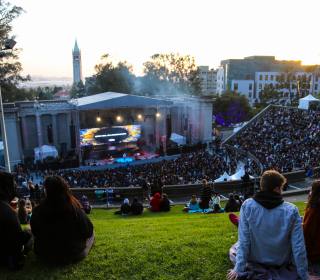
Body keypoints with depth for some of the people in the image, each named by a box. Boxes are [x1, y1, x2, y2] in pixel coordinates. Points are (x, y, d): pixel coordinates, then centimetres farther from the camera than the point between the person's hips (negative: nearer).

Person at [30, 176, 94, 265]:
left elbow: (35, 233, -1)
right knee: (91, 234, 23)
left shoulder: (38, 211, -21)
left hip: (46, 255, 2)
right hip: (73, 255, -2)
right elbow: (88, 231, -12)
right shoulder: (75, 208, -25)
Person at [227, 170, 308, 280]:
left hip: (254, 259, 0)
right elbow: (298, 247, -18)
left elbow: (243, 241, -19)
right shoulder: (291, 210, -23)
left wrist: (239, 269, -10)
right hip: (281, 262, 0)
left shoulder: (247, 205, -22)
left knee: (233, 250, 31)